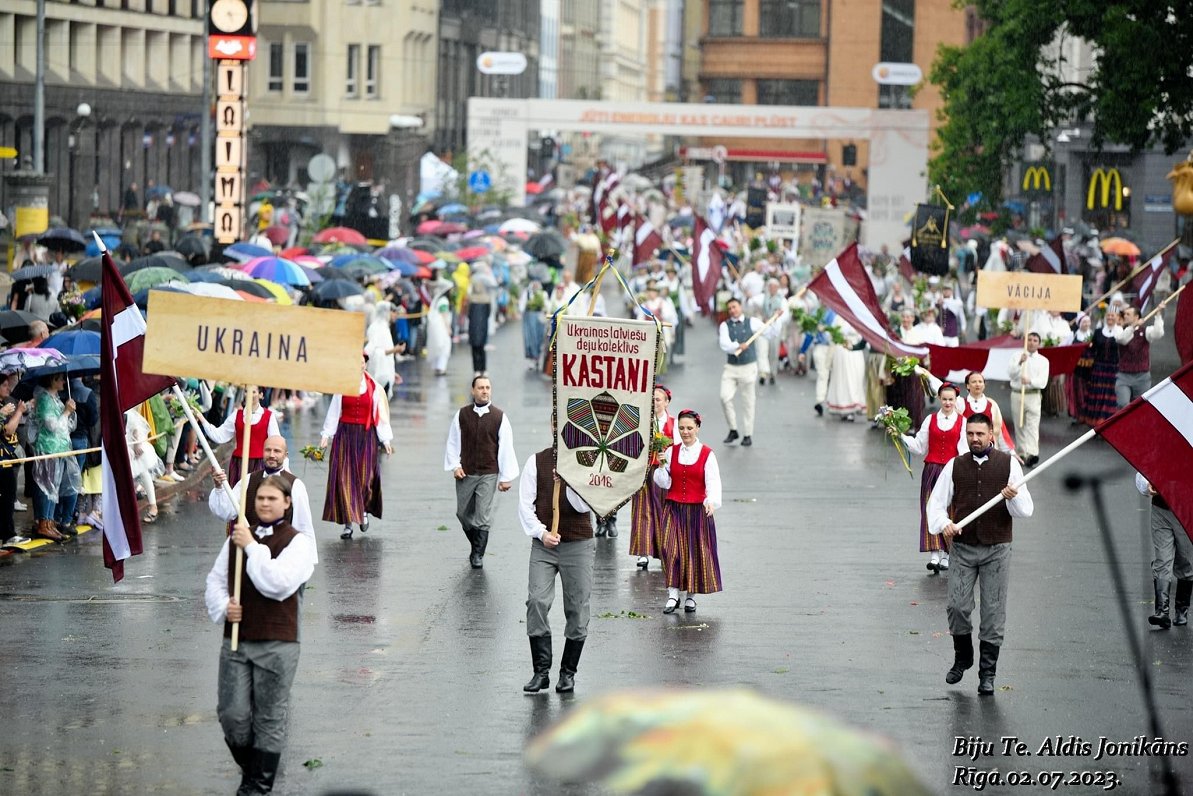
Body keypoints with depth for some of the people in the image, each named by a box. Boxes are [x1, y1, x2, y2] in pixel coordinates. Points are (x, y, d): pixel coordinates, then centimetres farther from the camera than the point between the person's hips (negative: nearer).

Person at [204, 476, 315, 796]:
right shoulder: (237, 536, 11)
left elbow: (278, 584, -19)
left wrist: (252, 547, -17)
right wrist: (223, 607, -4)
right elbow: (216, 580, 16)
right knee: (232, 714, 1)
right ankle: (250, 769, 25)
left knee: (269, 719, 3)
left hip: (276, 643, -4)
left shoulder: (297, 542, -4)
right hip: (236, 638, 4)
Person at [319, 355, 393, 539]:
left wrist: (386, 439, 1)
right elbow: (333, 413, 8)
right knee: (344, 478, -5)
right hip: (344, 434, 0)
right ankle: (348, 523, -1)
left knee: (365, 476, -2)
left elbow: (381, 415, 5)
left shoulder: (375, 389, 3)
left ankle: (364, 511, 28)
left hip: (366, 436, 0)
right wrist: (326, 435, 2)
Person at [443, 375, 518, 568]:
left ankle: (478, 555, 6)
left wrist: (506, 477, -2)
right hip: (465, 473, 2)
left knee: (483, 516, -5)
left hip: (489, 474, -2)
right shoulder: (462, 415, 1)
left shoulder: (499, 417, -4)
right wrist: (454, 466, -2)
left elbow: (506, 448, -1)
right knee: (463, 514, 10)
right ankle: (477, 545, 32)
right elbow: (453, 442, 9)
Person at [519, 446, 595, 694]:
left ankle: (568, 673, 13)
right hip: (544, 545, 0)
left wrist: (568, 480, -21)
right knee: (537, 601, -14)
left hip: (579, 545, 0)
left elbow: (583, 506, -7)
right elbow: (525, 504, 1)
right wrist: (541, 533, -12)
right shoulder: (537, 462, 4)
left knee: (577, 608, 1)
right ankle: (541, 671, -7)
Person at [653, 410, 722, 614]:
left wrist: (711, 501, -28)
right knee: (671, 549, -11)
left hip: (697, 511, -1)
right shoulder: (671, 452, 6)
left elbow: (713, 482, -11)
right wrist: (661, 466, -11)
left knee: (696, 552, 2)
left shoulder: (707, 454, -2)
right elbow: (664, 483, 6)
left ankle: (691, 596, 15)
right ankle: (673, 594, -9)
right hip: (673, 509, 1)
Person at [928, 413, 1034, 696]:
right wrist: (943, 524, -12)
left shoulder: (1008, 464, 1)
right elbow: (936, 503, 9)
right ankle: (962, 659, 21)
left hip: (996, 549, -1)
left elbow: (1026, 510, -1)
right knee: (957, 606, -6)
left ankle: (987, 674, 9)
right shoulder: (955, 466, 5)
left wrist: (1014, 498, -23)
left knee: (993, 612, 0)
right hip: (963, 547, 1)